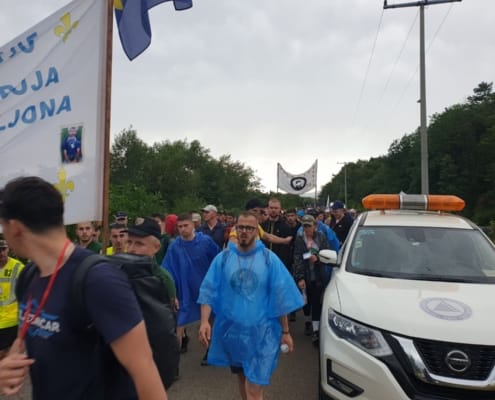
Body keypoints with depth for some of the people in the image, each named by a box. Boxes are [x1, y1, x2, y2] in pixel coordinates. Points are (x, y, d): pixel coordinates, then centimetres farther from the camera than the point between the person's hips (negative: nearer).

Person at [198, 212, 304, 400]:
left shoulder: (269, 259, -4)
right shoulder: (223, 258, -1)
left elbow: (280, 296, -2)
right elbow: (209, 291, -3)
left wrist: (285, 331, 0)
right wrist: (205, 321, -15)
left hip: (261, 331, -2)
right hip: (231, 330, 3)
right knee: (242, 377, 21)